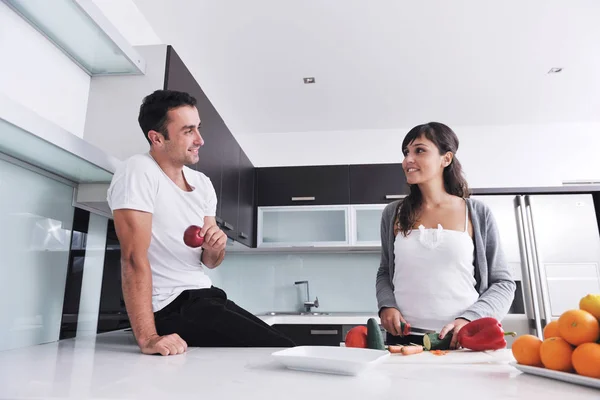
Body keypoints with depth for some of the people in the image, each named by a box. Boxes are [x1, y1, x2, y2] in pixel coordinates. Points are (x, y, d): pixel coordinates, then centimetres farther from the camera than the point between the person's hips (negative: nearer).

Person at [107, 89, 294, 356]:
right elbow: (134, 256, -24)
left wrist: (215, 248, -12)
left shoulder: (202, 183, 8)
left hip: (206, 297, 8)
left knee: (277, 342, 10)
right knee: (282, 352, -12)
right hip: (173, 307, -7)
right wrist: (147, 337, -30)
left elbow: (209, 262, 11)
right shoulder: (138, 172, -14)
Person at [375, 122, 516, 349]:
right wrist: (386, 305, -5)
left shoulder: (478, 215, 0)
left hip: (463, 340, -1)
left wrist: (470, 319, -13)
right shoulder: (393, 213, 5)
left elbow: (503, 283, 3)